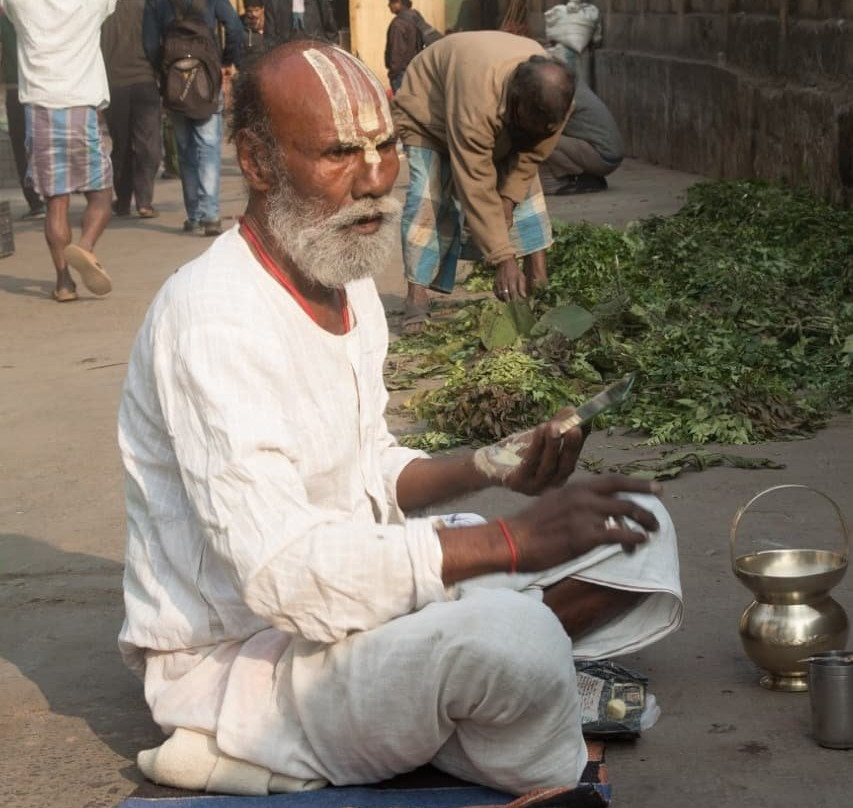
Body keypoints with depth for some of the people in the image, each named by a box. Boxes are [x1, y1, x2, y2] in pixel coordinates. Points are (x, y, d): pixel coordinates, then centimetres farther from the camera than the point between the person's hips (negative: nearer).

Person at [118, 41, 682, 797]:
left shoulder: (348, 283, 7)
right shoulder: (214, 317, -24)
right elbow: (282, 573, -31)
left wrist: (489, 469, -4)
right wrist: (511, 541, -29)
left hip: (345, 592, 10)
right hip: (242, 658, -10)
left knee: (637, 529, 3)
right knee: (511, 635, -36)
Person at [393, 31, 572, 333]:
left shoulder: (555, 98, -30)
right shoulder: (477, 101, -48)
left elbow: (530, 156, -12)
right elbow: (476, 188, -44)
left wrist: (508, 200, -23)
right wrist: (504, 259, -43)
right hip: (427, 109, -6)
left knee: (527, 190, -6)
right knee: (429, 199, -22)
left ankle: (540, 284, -2)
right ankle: (417, 300, -23)